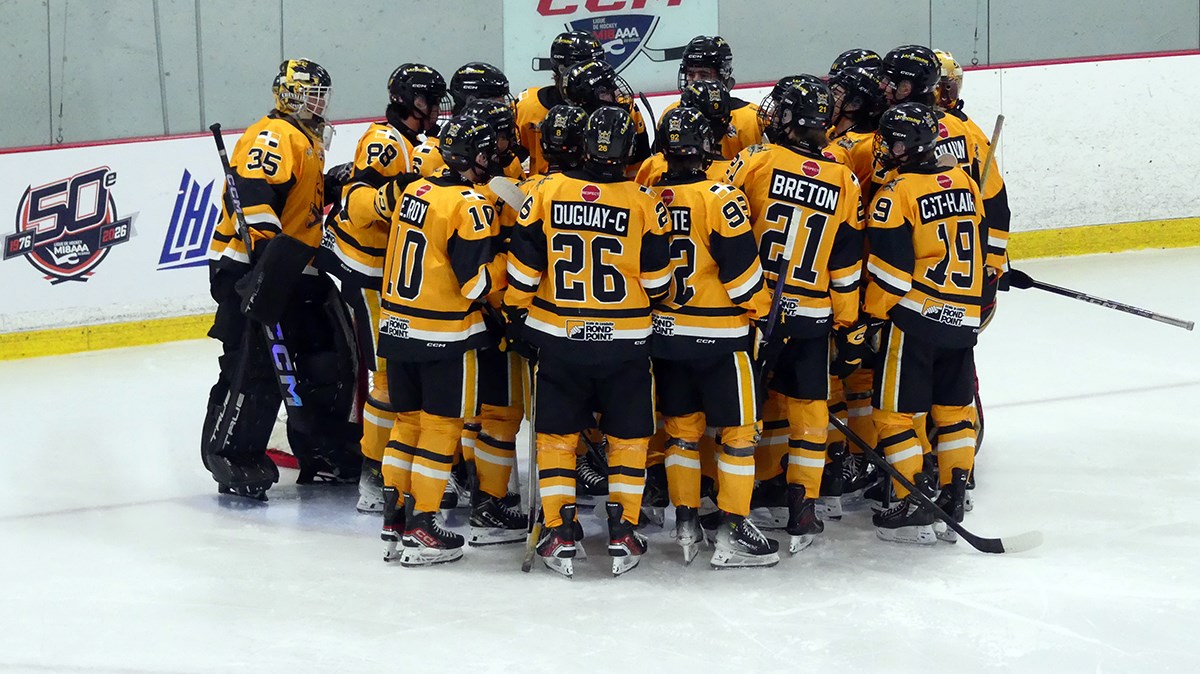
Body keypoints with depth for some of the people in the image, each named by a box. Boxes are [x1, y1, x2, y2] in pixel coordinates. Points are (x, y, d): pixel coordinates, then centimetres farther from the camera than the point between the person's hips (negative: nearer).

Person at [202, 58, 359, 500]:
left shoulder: (310, 141, 21)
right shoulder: (274, 137, -13)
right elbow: (253, 194, -27)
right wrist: (270, 253, -32)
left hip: (296, 272, 10)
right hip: (249, 268, -10)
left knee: (328, 360, 13)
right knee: (256, 367, -11)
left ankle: (323, 451, 24)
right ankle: (231, 456, -3)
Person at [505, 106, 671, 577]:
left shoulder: (546, 193, -6)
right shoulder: (644, 204, -9)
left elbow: (522, 269, -2)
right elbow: (658, 282, -1)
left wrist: (517, 314, 13)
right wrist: (649, 310, 20)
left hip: (559, 341, 1)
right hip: (625, 343, -1)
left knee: (556, 434, 11)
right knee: (628, 435, 12)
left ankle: (560, 535, 7)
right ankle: (622, 533, 10)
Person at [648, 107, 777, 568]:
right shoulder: (721, 198, -17)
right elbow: (740, 270, -14)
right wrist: (761, 310, 2)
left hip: (665, 333, 5)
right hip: (719, 335, -5)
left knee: (682, 428, 16)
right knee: (738, 428, 4)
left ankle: (686, 522, 17)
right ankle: (733, 532, 3)